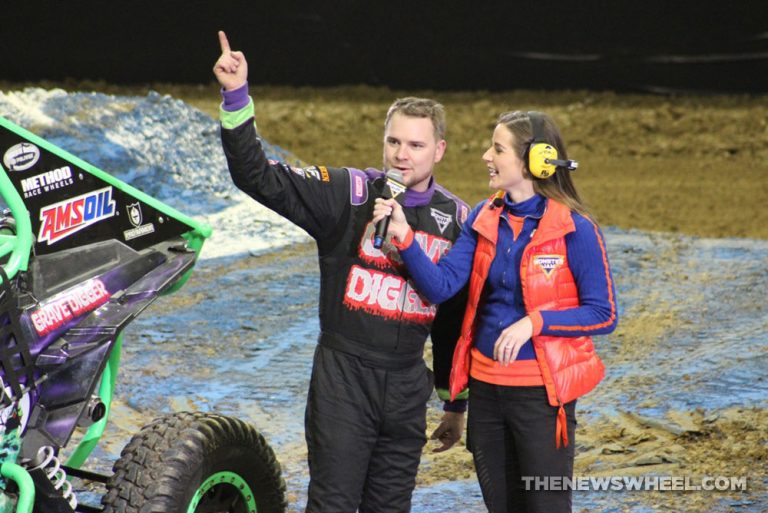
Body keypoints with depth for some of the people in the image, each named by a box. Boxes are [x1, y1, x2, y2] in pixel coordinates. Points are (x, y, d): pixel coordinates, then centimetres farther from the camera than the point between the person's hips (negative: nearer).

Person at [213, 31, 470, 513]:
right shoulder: (349, 193, -5)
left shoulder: (456, 218, 6)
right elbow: (261, 178, -13)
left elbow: (458, 315, 13)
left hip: (408, 383, 4)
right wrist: (237, 99, -24)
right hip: (343, 373, -3)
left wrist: (456, 403, 16)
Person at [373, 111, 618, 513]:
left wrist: (535, 322, -22)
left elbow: (603, 314, -11)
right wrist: (404, 237, -17)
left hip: (541, 390, -6)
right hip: (486, 386, 6)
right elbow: (440, 285, -4)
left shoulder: (574, 229, -12)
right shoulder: (484, 218, 4)